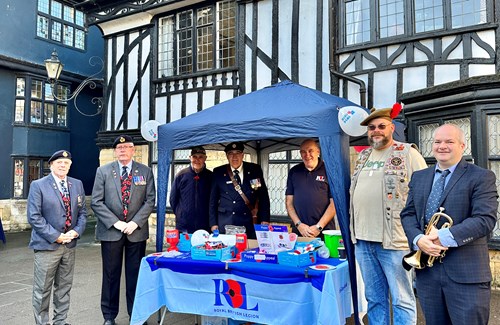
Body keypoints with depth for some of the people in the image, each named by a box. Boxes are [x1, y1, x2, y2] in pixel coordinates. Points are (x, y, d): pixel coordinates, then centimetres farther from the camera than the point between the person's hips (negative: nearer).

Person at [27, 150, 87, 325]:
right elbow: (34, 217, -10)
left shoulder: (77, 184, 9)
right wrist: (56, 236, -14)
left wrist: (76, 231, -6)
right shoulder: (38, 185, -5)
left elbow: (82, 211, 11)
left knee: (64, 287, 13)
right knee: (42, 289, 3)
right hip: (47, 245, -4)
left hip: (69, 244, 4)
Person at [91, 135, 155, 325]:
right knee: (111, 274, 8)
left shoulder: (145, 172, 4)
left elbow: (150, 200, 0)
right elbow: (96, 202, -1)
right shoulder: (103, 171, 3)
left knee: (135, 274, 7)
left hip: (137, 231, 0)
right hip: (110, 231, 0)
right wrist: (115, 222, -10)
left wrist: (135, 222, -11)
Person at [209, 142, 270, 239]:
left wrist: (265, 220, 0)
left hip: (250, 224, 0)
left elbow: (263, 197, 6)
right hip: (225, 225, 0)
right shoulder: (218, 172, 5)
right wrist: (213, 223, 2)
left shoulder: (255, 170, 5)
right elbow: (213, 200, 7)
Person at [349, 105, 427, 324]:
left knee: (401, 300, 4)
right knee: (374, 298, 16)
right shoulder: (363, 156, 15)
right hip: (362, 240, 6)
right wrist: (354, 229, 18)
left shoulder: (408, 154, -4)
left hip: (394, 240, -6)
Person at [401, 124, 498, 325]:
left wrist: (445, 237, -22)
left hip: (465, 271, -4)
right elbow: (407, 214, 8)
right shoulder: (419, 178, 13)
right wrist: (418, 239, -11)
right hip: (426, 269, 5)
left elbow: (485, 219, -14)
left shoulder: (482, 177, -3)